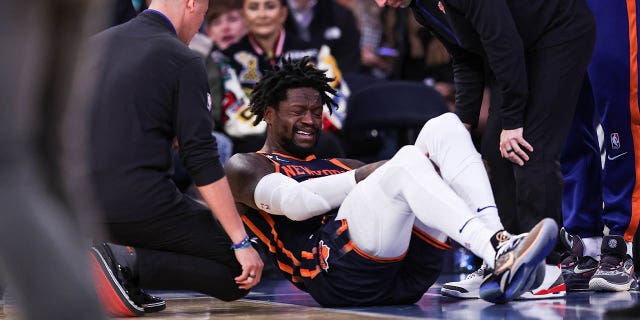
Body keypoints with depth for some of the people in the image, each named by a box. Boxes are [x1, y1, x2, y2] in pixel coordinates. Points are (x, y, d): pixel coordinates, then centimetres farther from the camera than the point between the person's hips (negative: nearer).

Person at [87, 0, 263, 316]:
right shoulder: (184, 62, -6)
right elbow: (203, 162, -11)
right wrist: (242, 243, -9)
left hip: (86, 203, 7)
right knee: (238, 276, 3)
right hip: (143, 204, -7)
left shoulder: (96, 44, 13)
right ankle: (125, 263, -13)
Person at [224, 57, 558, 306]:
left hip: (406, 275, 7)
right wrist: (361, 177, 0)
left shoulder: (337, 166, 38)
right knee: (407, 161, -28)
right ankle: (503, 257, -45)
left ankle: (499, 255, -24)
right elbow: (294, 202, -7)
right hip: (340, 276, -7)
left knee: (443, 126, -2)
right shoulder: (244, 167, 18)